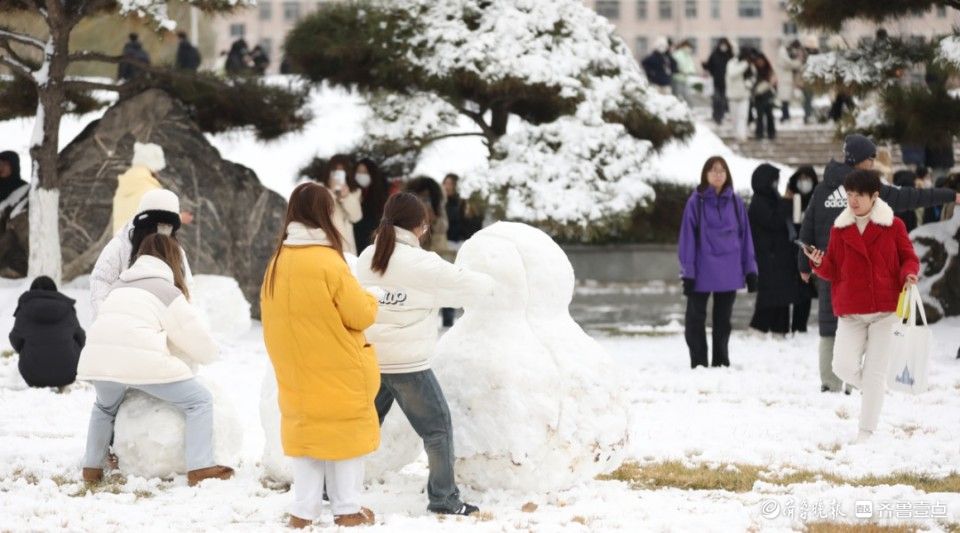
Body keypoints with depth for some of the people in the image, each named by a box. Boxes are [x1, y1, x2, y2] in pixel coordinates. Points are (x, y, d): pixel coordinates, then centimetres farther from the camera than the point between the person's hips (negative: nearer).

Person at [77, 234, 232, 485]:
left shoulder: (120, 286, 28)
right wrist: (210, 354, 33)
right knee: (200, 400, 6)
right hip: (141, 361, -6)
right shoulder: (168, 292, 9)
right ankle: (200, 469, -5)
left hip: (97, 359, 6)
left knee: (105, 407, 37)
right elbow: (202, 345, 9)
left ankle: (92, 468, 33)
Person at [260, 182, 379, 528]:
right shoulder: (328, 262, -19)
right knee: (344, 434, 7)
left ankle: (303, 511, 12)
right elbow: (360, 315, -15)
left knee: (306, 433, 13)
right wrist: (369, 301, 5)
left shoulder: (278, 262, 2)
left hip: (296, 372, 6)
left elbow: (271, 318, 11)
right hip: (337, 372, -6)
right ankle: (347, 510, 11)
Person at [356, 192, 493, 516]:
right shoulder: (423, 265, -15)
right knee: (438, 428, 6)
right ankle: (444, 499, 9)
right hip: (407, 364, -6)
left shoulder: (367, 259, 2)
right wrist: (488, 284, 20)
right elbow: (464, 284, -4)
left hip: (369, 358, 6)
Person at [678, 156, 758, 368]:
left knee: (723, 319, 12)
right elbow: (688, 237, -4)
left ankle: (721, 362, 21)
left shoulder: (735, 202, 3)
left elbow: (745, 235, 8)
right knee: (696, 319, 4)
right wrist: (688, 272, -8)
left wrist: (750, 270, 6)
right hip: (703, 272, -2)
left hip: (729, 272, 2)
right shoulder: (696, 202, -5)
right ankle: (698, 364, 12)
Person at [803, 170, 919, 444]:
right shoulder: (840, 229, 6)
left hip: (885, 310, -2)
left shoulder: (893, 226, -1)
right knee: (843, 366, -10)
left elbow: (909, 258, 4)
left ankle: (866, 431, 4)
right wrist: (819, 263, -14)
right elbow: (832, 271, 7)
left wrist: (909, 274, -17)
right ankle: (874, 391, 23)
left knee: (875, 371, -3)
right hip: (851, 312, 2)